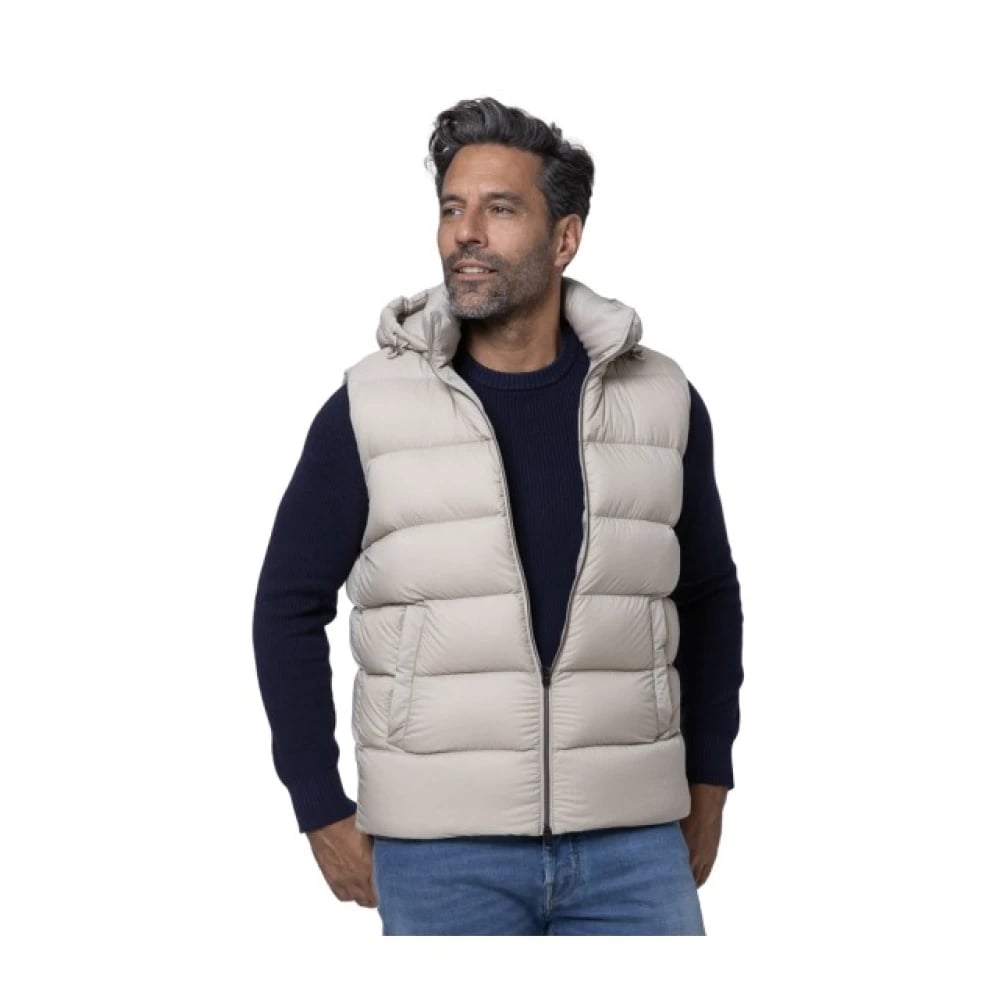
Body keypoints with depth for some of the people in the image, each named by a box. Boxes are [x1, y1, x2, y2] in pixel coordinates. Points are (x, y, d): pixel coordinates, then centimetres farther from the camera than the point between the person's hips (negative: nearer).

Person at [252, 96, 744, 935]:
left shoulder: (660, 400, 3)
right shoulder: (369, 409, -3)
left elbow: (708, 596, 14)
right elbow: (290, 606, 4)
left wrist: (708, 784, 10)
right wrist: (321, 811, 1)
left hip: (630, 844, 2)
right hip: (440, 851, -1)